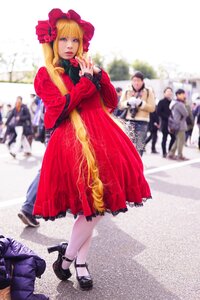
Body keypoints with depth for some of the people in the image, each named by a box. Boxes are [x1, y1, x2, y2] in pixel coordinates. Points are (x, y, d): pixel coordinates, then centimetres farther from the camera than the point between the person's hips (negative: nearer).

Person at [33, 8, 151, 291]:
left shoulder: (87, 68, 18)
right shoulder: (46, 75, 4)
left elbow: (112, 103, 13)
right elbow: (59, 109, -12)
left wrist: (99, 75, 0)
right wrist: (86, 82, -8)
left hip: (102, 137, 6)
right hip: (72, 141, -5)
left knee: (95, 205, 5)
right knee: (92, 206, -10)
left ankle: (79, 261, 20)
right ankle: (68, 259, 12)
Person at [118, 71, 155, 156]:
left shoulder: (148, 92, 4)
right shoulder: (126, 91, 10)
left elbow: (152, 108, -2)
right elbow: (120, 105, 8)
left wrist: (141, 104, -16)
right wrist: (128, 103, -11)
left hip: (142, 122, 0)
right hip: (129, 121, 0)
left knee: (139, 147, 3)